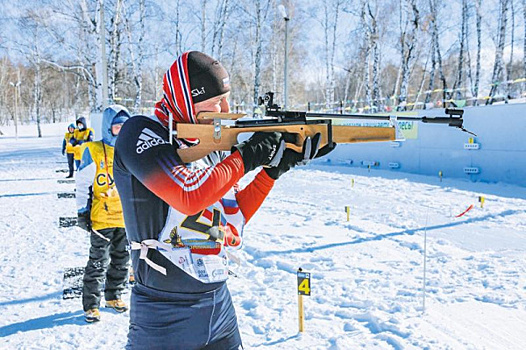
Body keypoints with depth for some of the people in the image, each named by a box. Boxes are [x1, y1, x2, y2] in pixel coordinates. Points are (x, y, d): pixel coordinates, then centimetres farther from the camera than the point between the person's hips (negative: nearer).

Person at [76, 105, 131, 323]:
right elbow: (83, 184, -4)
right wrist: (83, 211, -7)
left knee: (121, 260, 15)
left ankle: (113, 296, 31)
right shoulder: (93, 151, -6)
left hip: (127, 217, 5)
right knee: (98, 262, -2)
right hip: (101, 218, -5)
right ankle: (91, 304, 10)